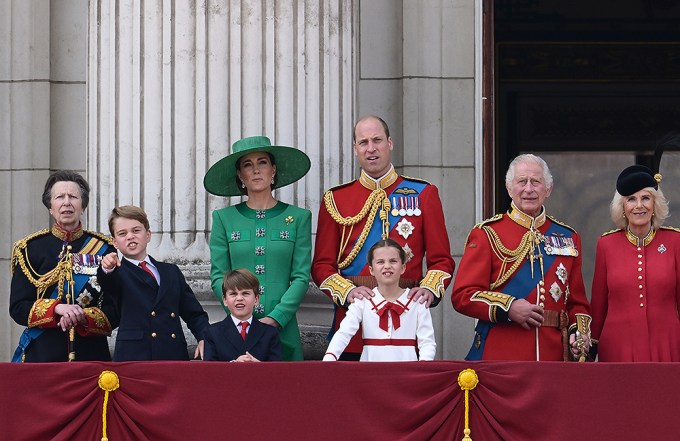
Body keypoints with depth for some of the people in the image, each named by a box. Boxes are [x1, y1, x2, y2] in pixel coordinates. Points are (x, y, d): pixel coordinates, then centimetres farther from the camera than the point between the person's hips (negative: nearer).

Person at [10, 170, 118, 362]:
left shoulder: (103, 248, 7)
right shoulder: (30, 248, 5)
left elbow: (115, 311, 4)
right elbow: (18, 307, -1)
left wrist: (82, 318, -15)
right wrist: (57, 309, -17)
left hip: (92, 353, 1)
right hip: (42, 354, -1)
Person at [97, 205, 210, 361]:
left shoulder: (172, 272, 23)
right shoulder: (119, 273, 11)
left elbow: (194, 314, 21)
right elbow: (109, 284, -14)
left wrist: (204, 338, 2)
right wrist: (107, 270, -37)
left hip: (175, 354, 3)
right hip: (132, 355, -3)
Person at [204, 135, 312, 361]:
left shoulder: (298, 217, 7)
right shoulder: (224, 218, 8)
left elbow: (301, 277, 1)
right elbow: (218, 276, 3)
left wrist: (276, 318, -12)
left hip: (283, 328, 0)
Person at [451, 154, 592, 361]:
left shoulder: (568, 238, 15)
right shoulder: (487, 234, 4)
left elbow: (577, 302, 18)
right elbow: (462, 295, -3)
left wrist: (580, 333, -2)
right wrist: (508, 307, -16)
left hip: (554, 356, 3)